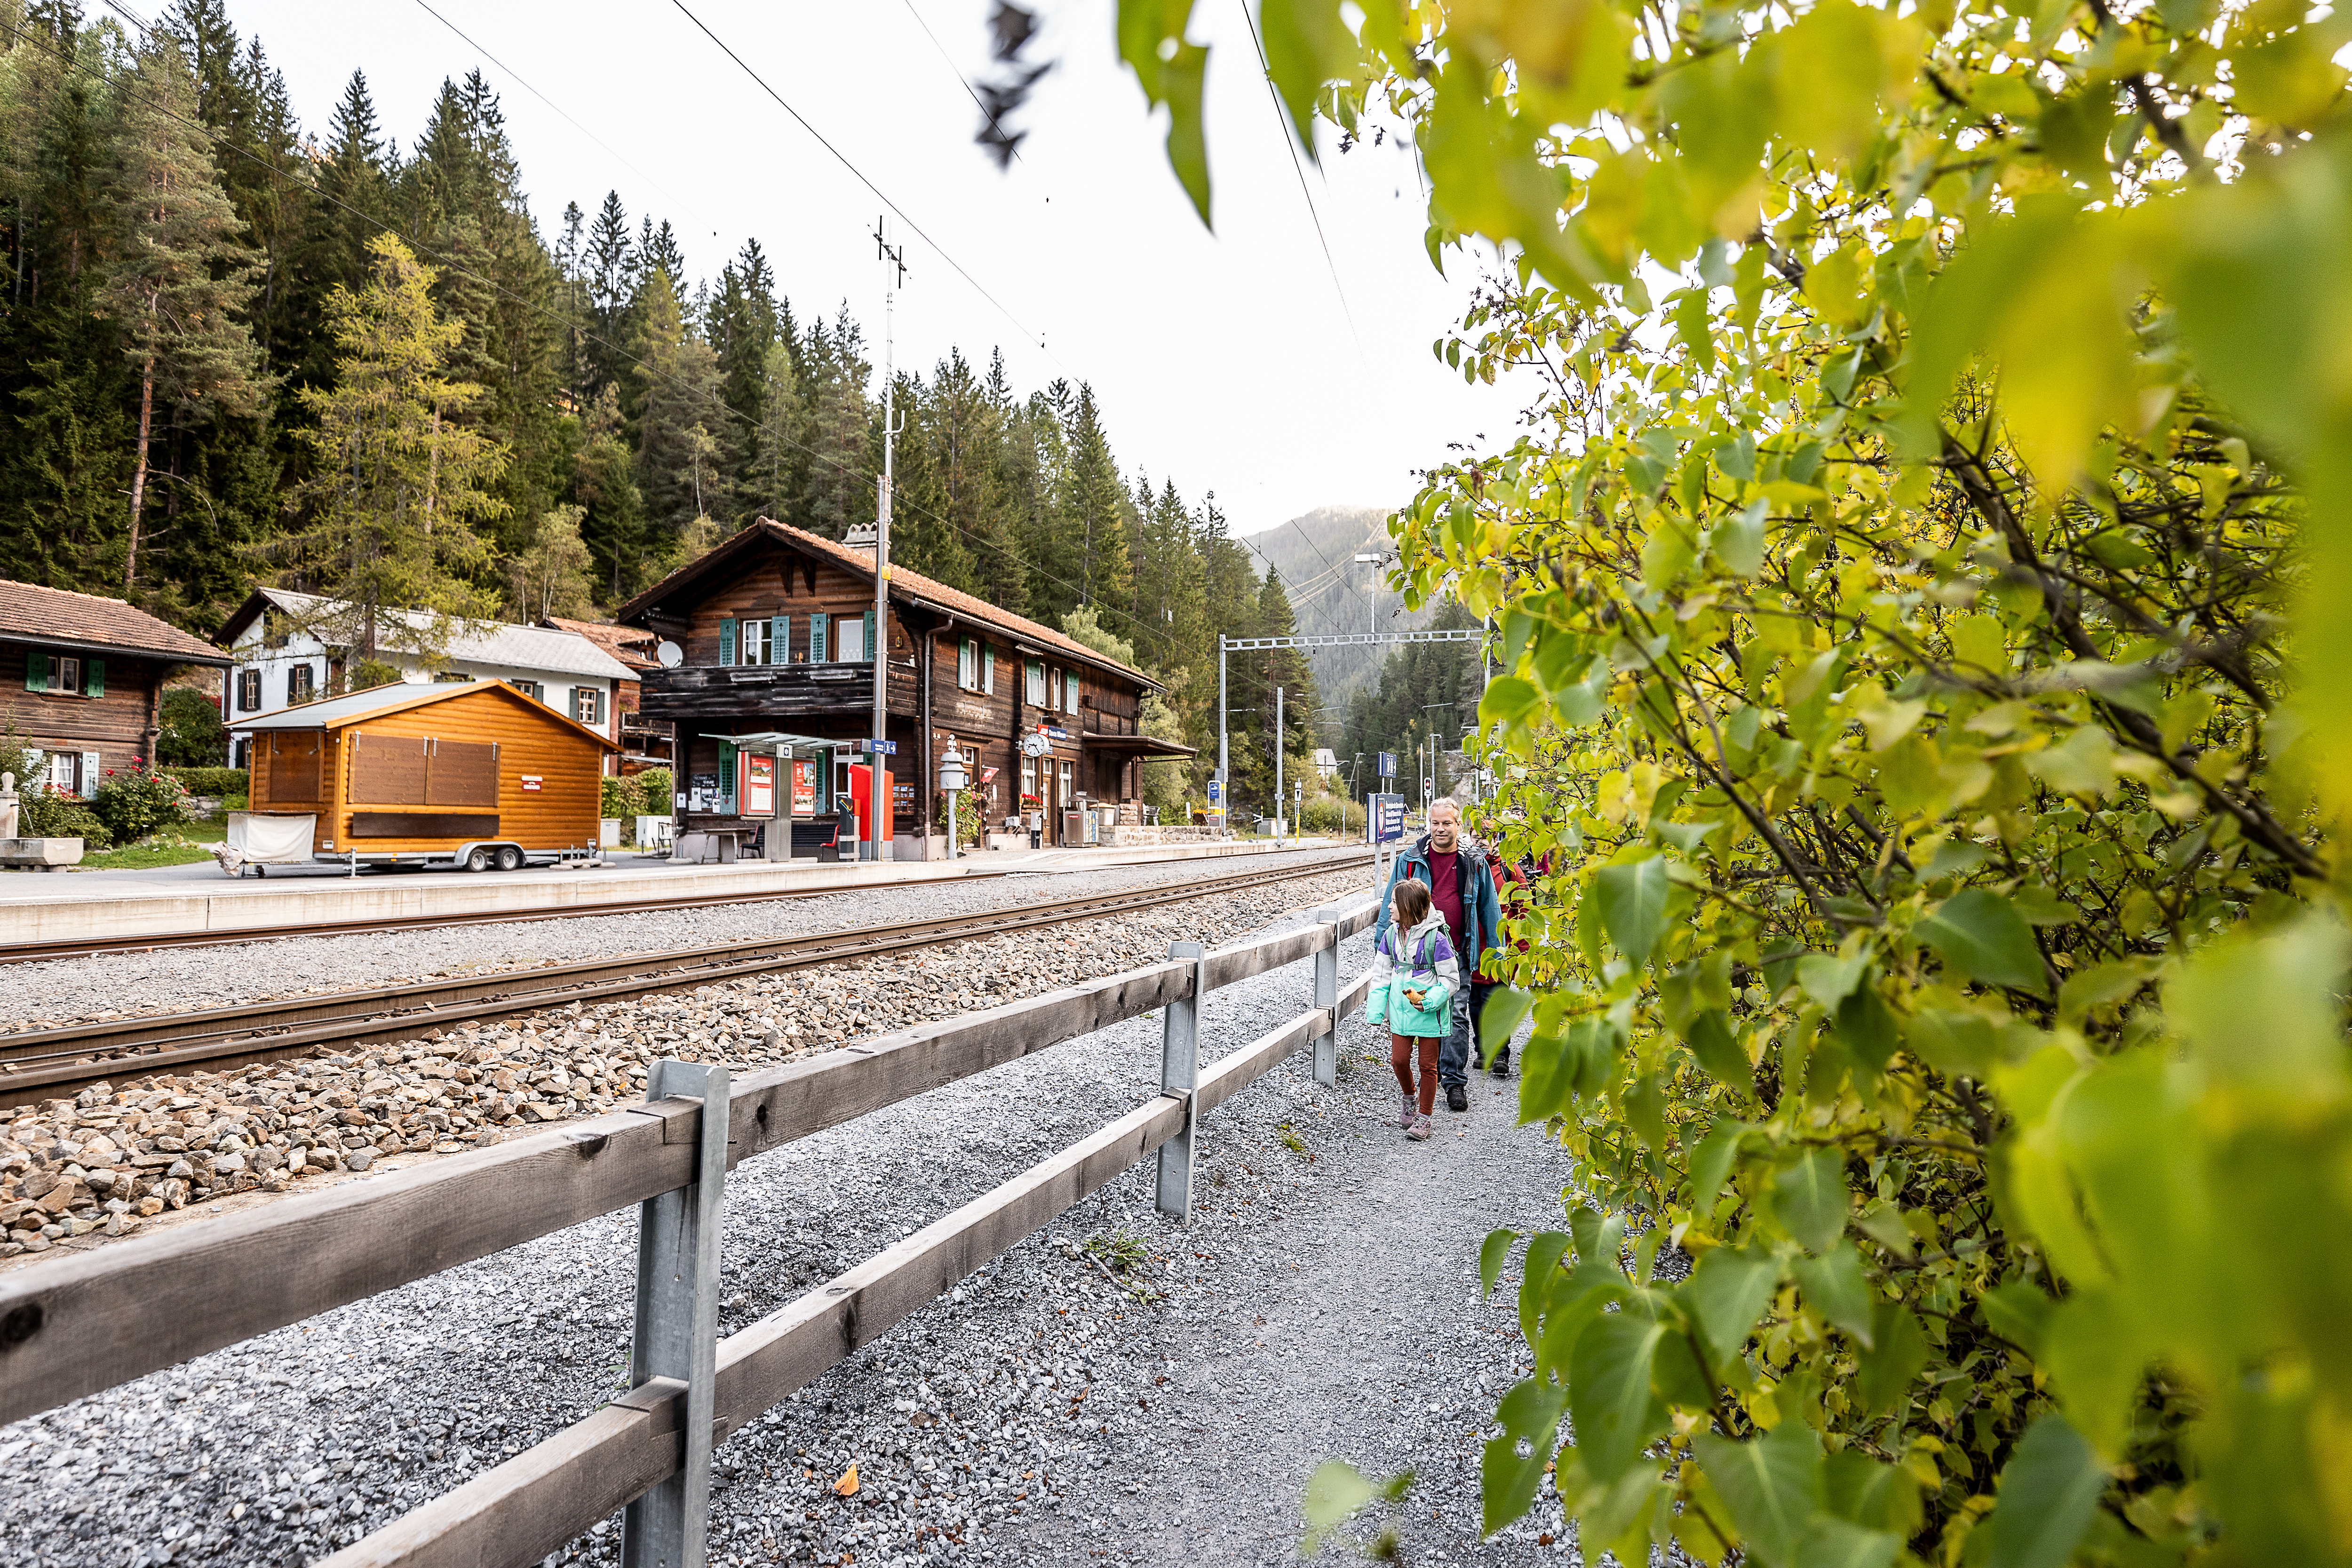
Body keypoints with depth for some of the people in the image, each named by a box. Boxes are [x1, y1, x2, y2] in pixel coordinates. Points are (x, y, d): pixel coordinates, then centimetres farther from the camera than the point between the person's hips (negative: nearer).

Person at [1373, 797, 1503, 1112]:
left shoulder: (1474, 863, 3)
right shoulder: (1410, 861, 3)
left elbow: (1490, 909, 10)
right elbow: (1391, 902, 7)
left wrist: (1496, 951, 8)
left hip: (1458, 955, -1)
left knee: (1457, 1017, -3)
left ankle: (1455, 1082, 4)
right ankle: (1433, 1071, 28)